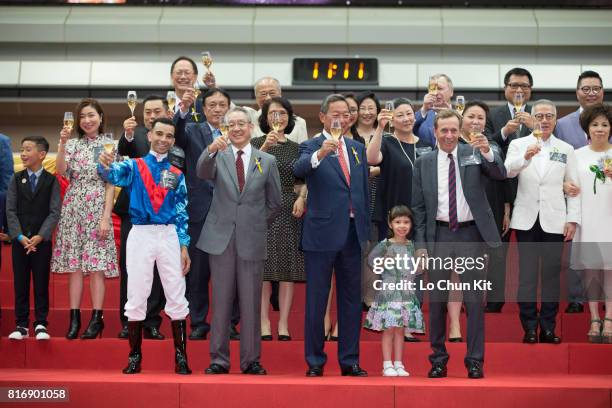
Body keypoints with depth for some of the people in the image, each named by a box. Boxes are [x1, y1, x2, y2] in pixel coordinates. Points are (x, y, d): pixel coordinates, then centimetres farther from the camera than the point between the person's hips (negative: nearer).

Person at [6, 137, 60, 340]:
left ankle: (41, 324, 8)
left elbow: (54, 212, -6)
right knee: (20, 283, 5)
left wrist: (40, 236, -15)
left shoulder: (51, 180, 0)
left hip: (42, 240, -2)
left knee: (41, 283, 2)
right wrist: (19, 236, -11)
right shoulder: (16, 179, 6)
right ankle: (21, 324, 11)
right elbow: (10, 210, 1)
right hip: (19, 240, 2)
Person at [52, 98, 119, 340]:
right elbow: (61, 171, -5)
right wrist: (62, 144, -16)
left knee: (96, 265, -5)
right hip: (73, 208, 3)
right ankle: (74, 318, 5)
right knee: (74, 264, 2)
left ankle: (97, 319, 0)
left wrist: (106, 217, -8)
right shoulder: (72, 144, 10)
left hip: (97, 208, -3)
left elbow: (110, 184, -1)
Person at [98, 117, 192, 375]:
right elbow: (113, 174, -17)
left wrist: (184, 246, 1)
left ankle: (181, 357, 7)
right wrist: (105, 164, -40)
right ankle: (134, 357, 10)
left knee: (177, 297, 1)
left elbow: (181, 212, 10)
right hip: (140, 235, -1)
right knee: (136, 297, 2)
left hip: (169, 236, 1)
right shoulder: (134, 166, 5)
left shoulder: (177, 175, 10)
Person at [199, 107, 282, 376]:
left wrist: (258, 225, 11)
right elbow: (203, 173, -18)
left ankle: (251, 360, 11)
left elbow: (274, 203, 14)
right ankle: (219, 359, 10)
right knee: (221, 301, 3)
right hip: (221, 238, 0)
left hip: (252, 240, 1)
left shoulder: (267, 161, 8)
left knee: (251, 302, 3)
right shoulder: (218, 157, 5)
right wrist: (211, 150, -35)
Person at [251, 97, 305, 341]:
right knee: (263, 266, -3)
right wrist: (265, 147, -26)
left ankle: (284, 323, 6)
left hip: (290, 210, 3)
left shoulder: (296, 147, 13)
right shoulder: (257, 143, 3)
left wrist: (301, 198, -2)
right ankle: (264, 322, 3)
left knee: (288, 266, 1)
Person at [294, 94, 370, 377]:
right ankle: (315, 361, 12)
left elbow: (364, 190, 17)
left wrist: (366, 228, 13)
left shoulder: (357, 149, 13)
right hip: (322, 234, -5)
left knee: (351, 299, 10)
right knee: (316, 300, 3)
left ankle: (349, 360, 19)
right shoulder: (311, 147, -4)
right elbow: (299, 170, -26)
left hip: (352, 233, 5)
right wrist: (320, 154, -45)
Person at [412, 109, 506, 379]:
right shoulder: (423, 163, 5)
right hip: (439, 235, 1)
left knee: (474, 299, 1)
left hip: (471, 234, -1)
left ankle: (475, 361, 8)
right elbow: (418, 206, 6)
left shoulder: (474, 154, 3)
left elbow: (500, 175, -11)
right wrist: (420, 243, 0)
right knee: (437, 300, 7)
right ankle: (438, 358, 19)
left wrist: (488, 152, -29)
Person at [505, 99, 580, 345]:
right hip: (527, 220, -1)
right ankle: (530, 326, 8)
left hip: (554, 220, 1)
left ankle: (548, 327, 10)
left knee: (552, 273, 3)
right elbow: (507, 171, -13)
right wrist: (526, 156, -31)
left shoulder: (566, 149, 9)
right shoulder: (518, 145, 5)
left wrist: (572, 219, -1)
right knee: (527, 273, 1)